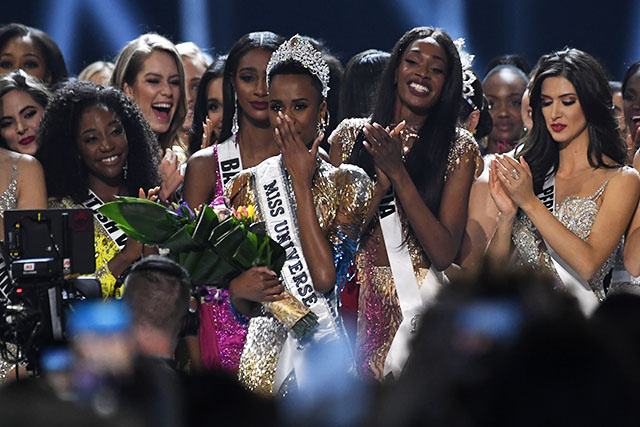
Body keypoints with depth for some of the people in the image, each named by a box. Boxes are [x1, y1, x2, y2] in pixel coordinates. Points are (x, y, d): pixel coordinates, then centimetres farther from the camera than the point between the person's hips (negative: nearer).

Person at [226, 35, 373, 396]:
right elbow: (239, 306, 11)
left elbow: (325, 278, -16)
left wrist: (302, 181, -10)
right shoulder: (248, 185, 8)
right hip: (263, 353, 2)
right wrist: (238, 288, -14)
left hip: (323, 352, -2)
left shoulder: (348, 183, 0)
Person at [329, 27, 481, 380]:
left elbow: (444, 254, -9)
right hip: (355, 300, 2)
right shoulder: (351, 135, 5)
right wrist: (382, 179, -14)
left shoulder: (458, 148, 0)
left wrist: (399, 173, -14)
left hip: (419, 304, -1)